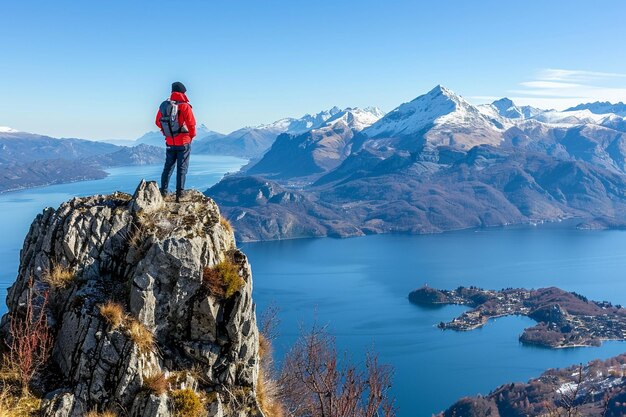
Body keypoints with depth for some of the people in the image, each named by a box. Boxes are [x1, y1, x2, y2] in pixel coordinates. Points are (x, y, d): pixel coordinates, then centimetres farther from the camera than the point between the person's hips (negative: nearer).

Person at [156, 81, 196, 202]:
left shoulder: (164, 106, -1)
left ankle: (163, 191, 21)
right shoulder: (184, 106, -16)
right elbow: (191, 124, -16)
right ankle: (179, 194, 1)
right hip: (184, 142, -4)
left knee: (168, 166, 17)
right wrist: (192, 136, 3)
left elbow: (158, 122, 8)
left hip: (170, 143, 4)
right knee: (182, 168, 3)